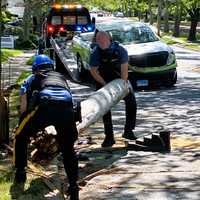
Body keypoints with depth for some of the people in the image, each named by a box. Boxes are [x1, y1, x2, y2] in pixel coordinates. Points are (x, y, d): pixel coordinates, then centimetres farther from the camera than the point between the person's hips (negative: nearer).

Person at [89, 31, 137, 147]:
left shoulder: (120, 50, -20)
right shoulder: (95, 53, -17)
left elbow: (124, 70, -21)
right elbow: (93, 71, -12)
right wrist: (105, 84, -19)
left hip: (120, 79, 0)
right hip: (103, 81, 0)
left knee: (131, 102, -5)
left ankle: (128, 131, 10)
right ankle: (109, 137, 0)